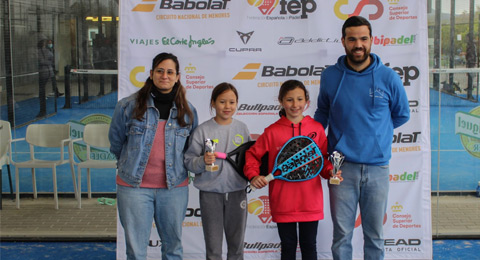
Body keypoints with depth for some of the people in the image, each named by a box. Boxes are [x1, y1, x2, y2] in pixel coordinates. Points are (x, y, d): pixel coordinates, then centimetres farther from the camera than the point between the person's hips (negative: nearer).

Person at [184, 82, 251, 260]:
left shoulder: (242, 129, 3)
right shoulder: (202, 130, -6)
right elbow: (189, 161, -6)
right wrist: (203, 161, -24)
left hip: (237, 192, 3)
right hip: (211, 193, -2)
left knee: (237, 245, 14)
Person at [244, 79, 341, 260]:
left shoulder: (317, 128, -1)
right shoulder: (272, 132, -4)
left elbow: (324, 158, 7)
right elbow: (252, 155, 4)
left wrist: (330, 172, -12)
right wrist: (253, 175, -12)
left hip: (311, 202, 1)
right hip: (283, 203, 0)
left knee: (309, 245, 13)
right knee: (288, 246, 13)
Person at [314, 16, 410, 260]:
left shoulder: (388, 77, -2)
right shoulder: (330, 76, 1)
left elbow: (401, 115, 12)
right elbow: (322, 112, 16)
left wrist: (374, 129, 8)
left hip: (377, 167, 0)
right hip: (342, 166, 0)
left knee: (374, 234, 11)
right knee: (342, 233, 6)